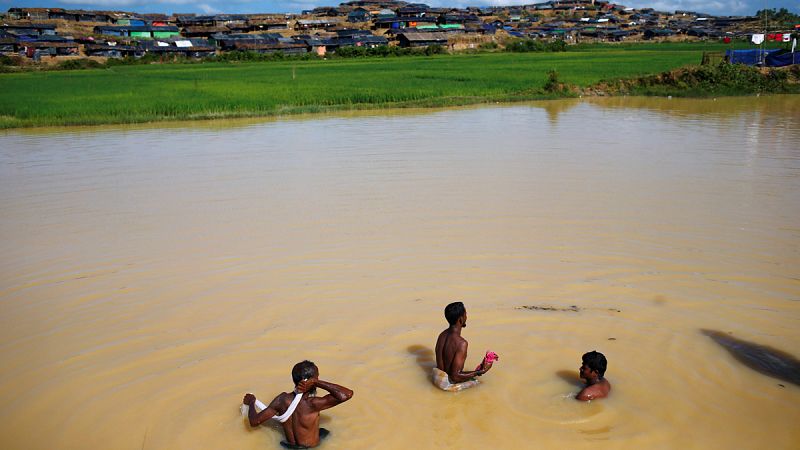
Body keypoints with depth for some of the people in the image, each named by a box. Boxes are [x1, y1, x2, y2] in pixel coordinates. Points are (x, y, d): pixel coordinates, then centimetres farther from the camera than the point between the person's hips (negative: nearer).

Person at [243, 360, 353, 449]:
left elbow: (254, 421, -11)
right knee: (326, 433, 22)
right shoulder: (312, 404, -32)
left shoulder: (282, 399, -17)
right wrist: (317, 383, -33)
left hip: (290, 446, 5)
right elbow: (347, 394, -36)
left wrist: (251, 402, 8)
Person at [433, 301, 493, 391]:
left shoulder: (442, 335, -2)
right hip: (449, 383, -8)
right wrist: (480, 372, -20)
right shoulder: (461, 343, -28)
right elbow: (455, 377, -29)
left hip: (437, 377, 8)